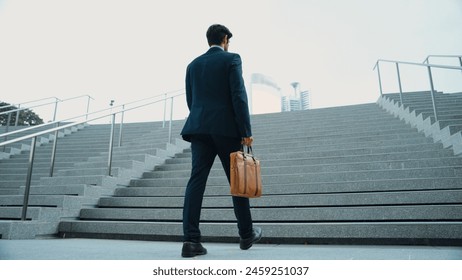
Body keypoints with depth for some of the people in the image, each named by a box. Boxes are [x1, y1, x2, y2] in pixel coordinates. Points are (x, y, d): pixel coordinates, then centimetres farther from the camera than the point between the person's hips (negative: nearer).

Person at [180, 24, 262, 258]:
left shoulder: (193, 65, 17)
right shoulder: (231, 59, 2)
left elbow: (190, 101, 16)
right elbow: (239, 97, -9)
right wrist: (246, 131, -9)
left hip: (199, 128, 5)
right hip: (226, 128, -4)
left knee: (196, 181, -2)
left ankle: (191, 239, -7)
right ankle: (246, 234, 20)